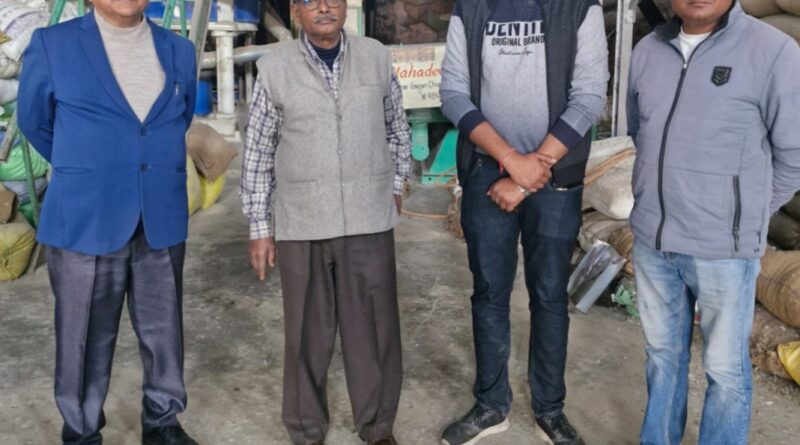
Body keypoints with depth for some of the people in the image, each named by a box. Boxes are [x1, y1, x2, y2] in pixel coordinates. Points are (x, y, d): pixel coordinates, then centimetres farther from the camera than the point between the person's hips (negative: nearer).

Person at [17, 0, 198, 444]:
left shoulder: (179, 51, 7)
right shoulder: (52, 45, -3)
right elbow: (34, 121, 11)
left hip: (162, 223, 3)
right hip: (85, 223, -3)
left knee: (164, 332, 12)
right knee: (85, 338, 7)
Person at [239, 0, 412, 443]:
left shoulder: (376, 56, 3)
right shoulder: (274, 66, -2)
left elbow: (397, 127, 17)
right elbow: (258, 152, 1)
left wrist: (396, 184, 17)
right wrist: (259, 228, 2)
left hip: (369, 220, 2)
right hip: (301, 224, -1)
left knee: (374, 326, 8)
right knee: (307, 332, 8)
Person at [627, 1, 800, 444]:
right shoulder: (647, 50, 3)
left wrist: (743, 218, 3)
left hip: (723, 249, -4)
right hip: (651, 240, 5)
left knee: (725, 367, 10)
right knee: (662, 351, 20)